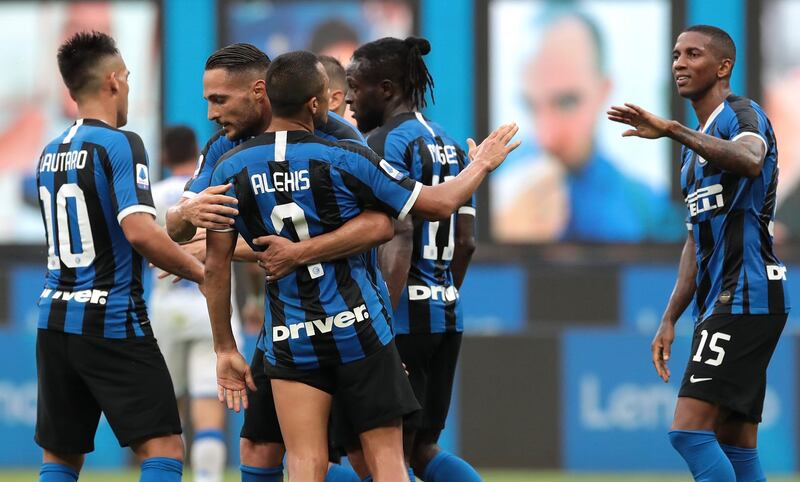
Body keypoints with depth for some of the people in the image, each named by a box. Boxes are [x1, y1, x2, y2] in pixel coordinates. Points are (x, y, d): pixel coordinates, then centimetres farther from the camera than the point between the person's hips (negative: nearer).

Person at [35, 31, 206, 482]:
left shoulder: (51, 155, 13)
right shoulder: (119, 145, -10)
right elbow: (140, 232, -22)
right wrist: (201, 272, -8)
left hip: (55, 321, 7)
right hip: (113, 324, -7)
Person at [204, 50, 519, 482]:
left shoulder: (230, 170, -3)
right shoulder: (344, 159, -10)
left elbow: (216, 266, -1)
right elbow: (440, 203, -2)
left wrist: (225, 349, 8)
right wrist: (480, 165, 17)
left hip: (288, 342, 2)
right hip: (358, 330, -2)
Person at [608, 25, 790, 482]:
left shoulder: (742, 115, -8)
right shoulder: (698, 143, 22)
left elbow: (749, 161, -34)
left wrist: (672, 130, -44)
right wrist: (670, 320, 20)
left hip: (746, 300, -10)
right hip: (719, 305, 10)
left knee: (690, 431, -18)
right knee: (735, 445, 8)